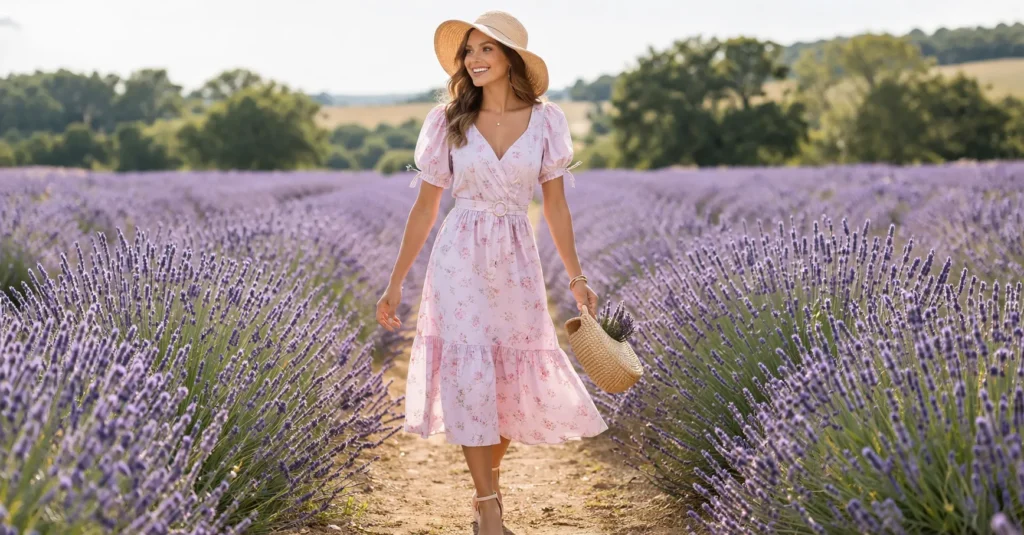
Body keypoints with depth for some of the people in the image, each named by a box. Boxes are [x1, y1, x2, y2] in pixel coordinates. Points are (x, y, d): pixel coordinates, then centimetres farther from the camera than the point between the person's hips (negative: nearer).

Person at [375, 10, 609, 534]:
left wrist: (577, 278, 6)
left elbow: (555, 205, 6)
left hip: (517, 262, 1)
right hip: (459, 259, -1)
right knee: (470, 376, -8)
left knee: (517, 381, 5)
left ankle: (485, 484, 32)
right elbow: (425, 207, 3)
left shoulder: (546, 120, 0)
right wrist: (395, 284, 3)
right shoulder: (446, 120, -1)